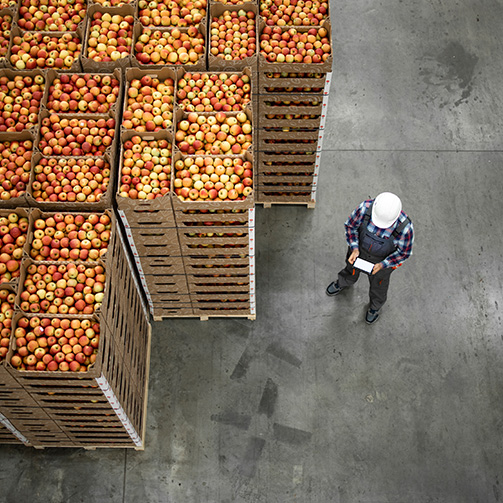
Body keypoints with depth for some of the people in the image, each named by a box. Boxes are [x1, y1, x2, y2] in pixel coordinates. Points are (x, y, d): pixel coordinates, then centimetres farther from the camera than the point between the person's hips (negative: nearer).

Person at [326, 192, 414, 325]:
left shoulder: (405, 228, -40)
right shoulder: (365, 208, -37)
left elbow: (404, 252, -20)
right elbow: (350, 225, -16)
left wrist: (382, 265, -28)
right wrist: (354, 249, -26)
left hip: (384, 259, -2)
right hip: (360, 249, 2)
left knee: (378, 282, 28)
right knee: (351, 272, 32)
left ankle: (375, 305, 62)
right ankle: (343, 283, 70)